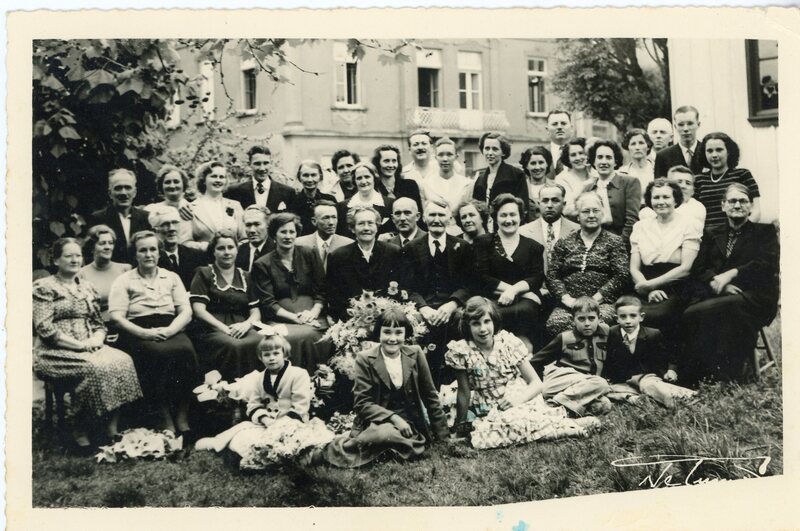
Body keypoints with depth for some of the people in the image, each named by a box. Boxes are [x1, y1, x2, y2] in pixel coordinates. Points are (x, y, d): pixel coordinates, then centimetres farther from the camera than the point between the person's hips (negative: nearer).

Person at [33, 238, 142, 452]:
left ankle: (113, 428, -25)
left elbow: (99, 324, 20)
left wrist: (96, 339, -4)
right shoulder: (44, 287, 2)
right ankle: (80, 430, -18)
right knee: (96, 367, -35)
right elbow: (44, 328, -9)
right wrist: (79, 344, -16)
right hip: (56, 352, -5)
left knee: (123, 361, -25)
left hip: (90, 348, 6)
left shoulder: (87, 288, 21)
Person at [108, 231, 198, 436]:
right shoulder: (124, 281, 12)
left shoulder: (172, 278, 20)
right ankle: (165, 418, -28)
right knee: (160, 353, -36)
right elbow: (116, 317, 0)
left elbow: (186, 312, 10)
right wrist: (144, 333, -16)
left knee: (186, 350, -32)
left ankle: (182, 417, -27)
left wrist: (169, 330, -11)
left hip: (170, 332, 2)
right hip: (137, 334, -2)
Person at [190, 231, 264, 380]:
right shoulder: (204, 274, 12)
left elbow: (256, 312, 18)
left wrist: (247, 324, -7)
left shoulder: (245, 277, 24)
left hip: (241, 327, 3)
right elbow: (198, 309, -1)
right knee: (234, 346, -38)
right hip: (212, 328, -3)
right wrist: (224, 328, -14)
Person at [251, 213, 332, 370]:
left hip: (312, 317, 2)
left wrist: (313, 312, -8)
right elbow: (267, 303, 1)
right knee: (294, 338, -33)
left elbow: (322, 290, 11)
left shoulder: (309, 255, 13)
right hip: (280, 320, -1)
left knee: (318, 338, -31)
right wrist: (295, 317, -12)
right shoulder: (262, 265, 7)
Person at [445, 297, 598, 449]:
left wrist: (518, 400, -19)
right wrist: (460, 426, -2)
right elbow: (464, 393, -4)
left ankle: (569, 425, -16)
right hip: (489, 412, 1)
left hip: (521, 402, -1)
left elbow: (536, 383, -3)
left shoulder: (509, 342, -5)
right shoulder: (461, 351, -10)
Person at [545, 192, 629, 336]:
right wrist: (566, 298, -7)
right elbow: (552, 275, 10)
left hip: (602, 302, -1)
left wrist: (595, 299, -9)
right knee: (555, 323, -32)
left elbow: (621, 276, 2)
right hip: (569, 303, 1)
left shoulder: (614, 242, 14)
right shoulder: (564, 242, 18)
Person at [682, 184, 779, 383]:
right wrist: (717, 282, -11)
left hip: (753, 298, -3)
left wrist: (731, 274, -15)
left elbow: (768, 265, -2)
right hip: (716, 295, 3)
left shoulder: (765, 231, 16)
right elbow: (698, 268, 11)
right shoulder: (712, 234, 25)